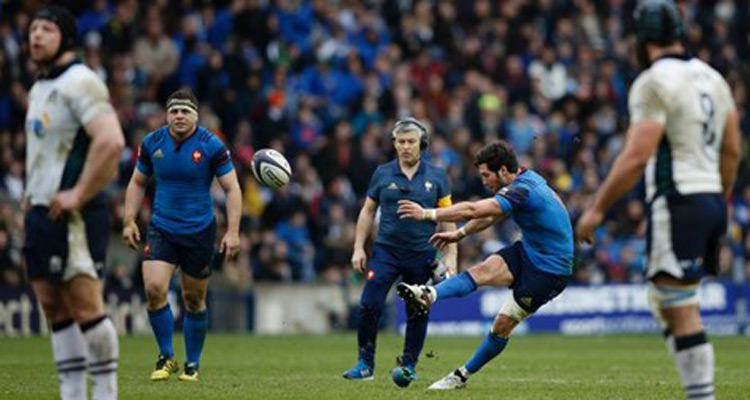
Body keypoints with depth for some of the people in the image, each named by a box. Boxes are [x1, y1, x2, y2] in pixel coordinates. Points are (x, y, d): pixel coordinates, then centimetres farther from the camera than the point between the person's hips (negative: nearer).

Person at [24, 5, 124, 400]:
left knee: (84, 305, -9)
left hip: (73, 216, -9)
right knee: (53, 306, 8)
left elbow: (111, 142, -24)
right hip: (41, 212, 9)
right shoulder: (39, 88, 18)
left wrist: (78, 194, -20)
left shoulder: (79, 82, -12)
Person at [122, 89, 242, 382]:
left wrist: (233, 231, -15)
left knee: (194, 300, 6)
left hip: (200, 232, -2)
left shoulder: (211, 146, -10)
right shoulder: (151, 143, -1)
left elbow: (232, 189, -6)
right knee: (154, 289, -16)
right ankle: (166, 357, 0)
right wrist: (129, 221, 4)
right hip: (161, 229, 2)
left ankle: (192, 363, 23)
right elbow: (138, 183, 13)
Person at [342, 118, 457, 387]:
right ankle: (365, 364, 1)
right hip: (386, 251, 0)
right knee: (369, 306, -11)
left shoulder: (436, 176, 3)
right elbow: (368, 211, 12)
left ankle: (409, 365, 21)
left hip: (422, 254, 0)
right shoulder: (382, 174, 5)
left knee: (417, 313, 5)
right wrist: (359, 248, 5)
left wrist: (451, 255, -1)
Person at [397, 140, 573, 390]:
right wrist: (459, 234, 18)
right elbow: (492, 216, 22)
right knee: (482, 271, -16)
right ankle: (429, 296, -29)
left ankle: (462, 376, -1)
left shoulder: (523, 190, -25)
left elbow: (472, 210, -30)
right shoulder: (528, 179, 6)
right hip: (528, 251, 9)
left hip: (549, 271, -9)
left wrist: (426, 214, -26)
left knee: (502, 326, -4)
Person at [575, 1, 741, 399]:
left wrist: (597, 209, -12)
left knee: (681, 312, -7)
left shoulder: (654, 83, -12)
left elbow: (637, 157, -18)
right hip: (710, 198, 9)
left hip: (678, 203, -9)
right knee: (663, 303, 18)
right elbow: (732, 150, 20)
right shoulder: (711, 78, 14)